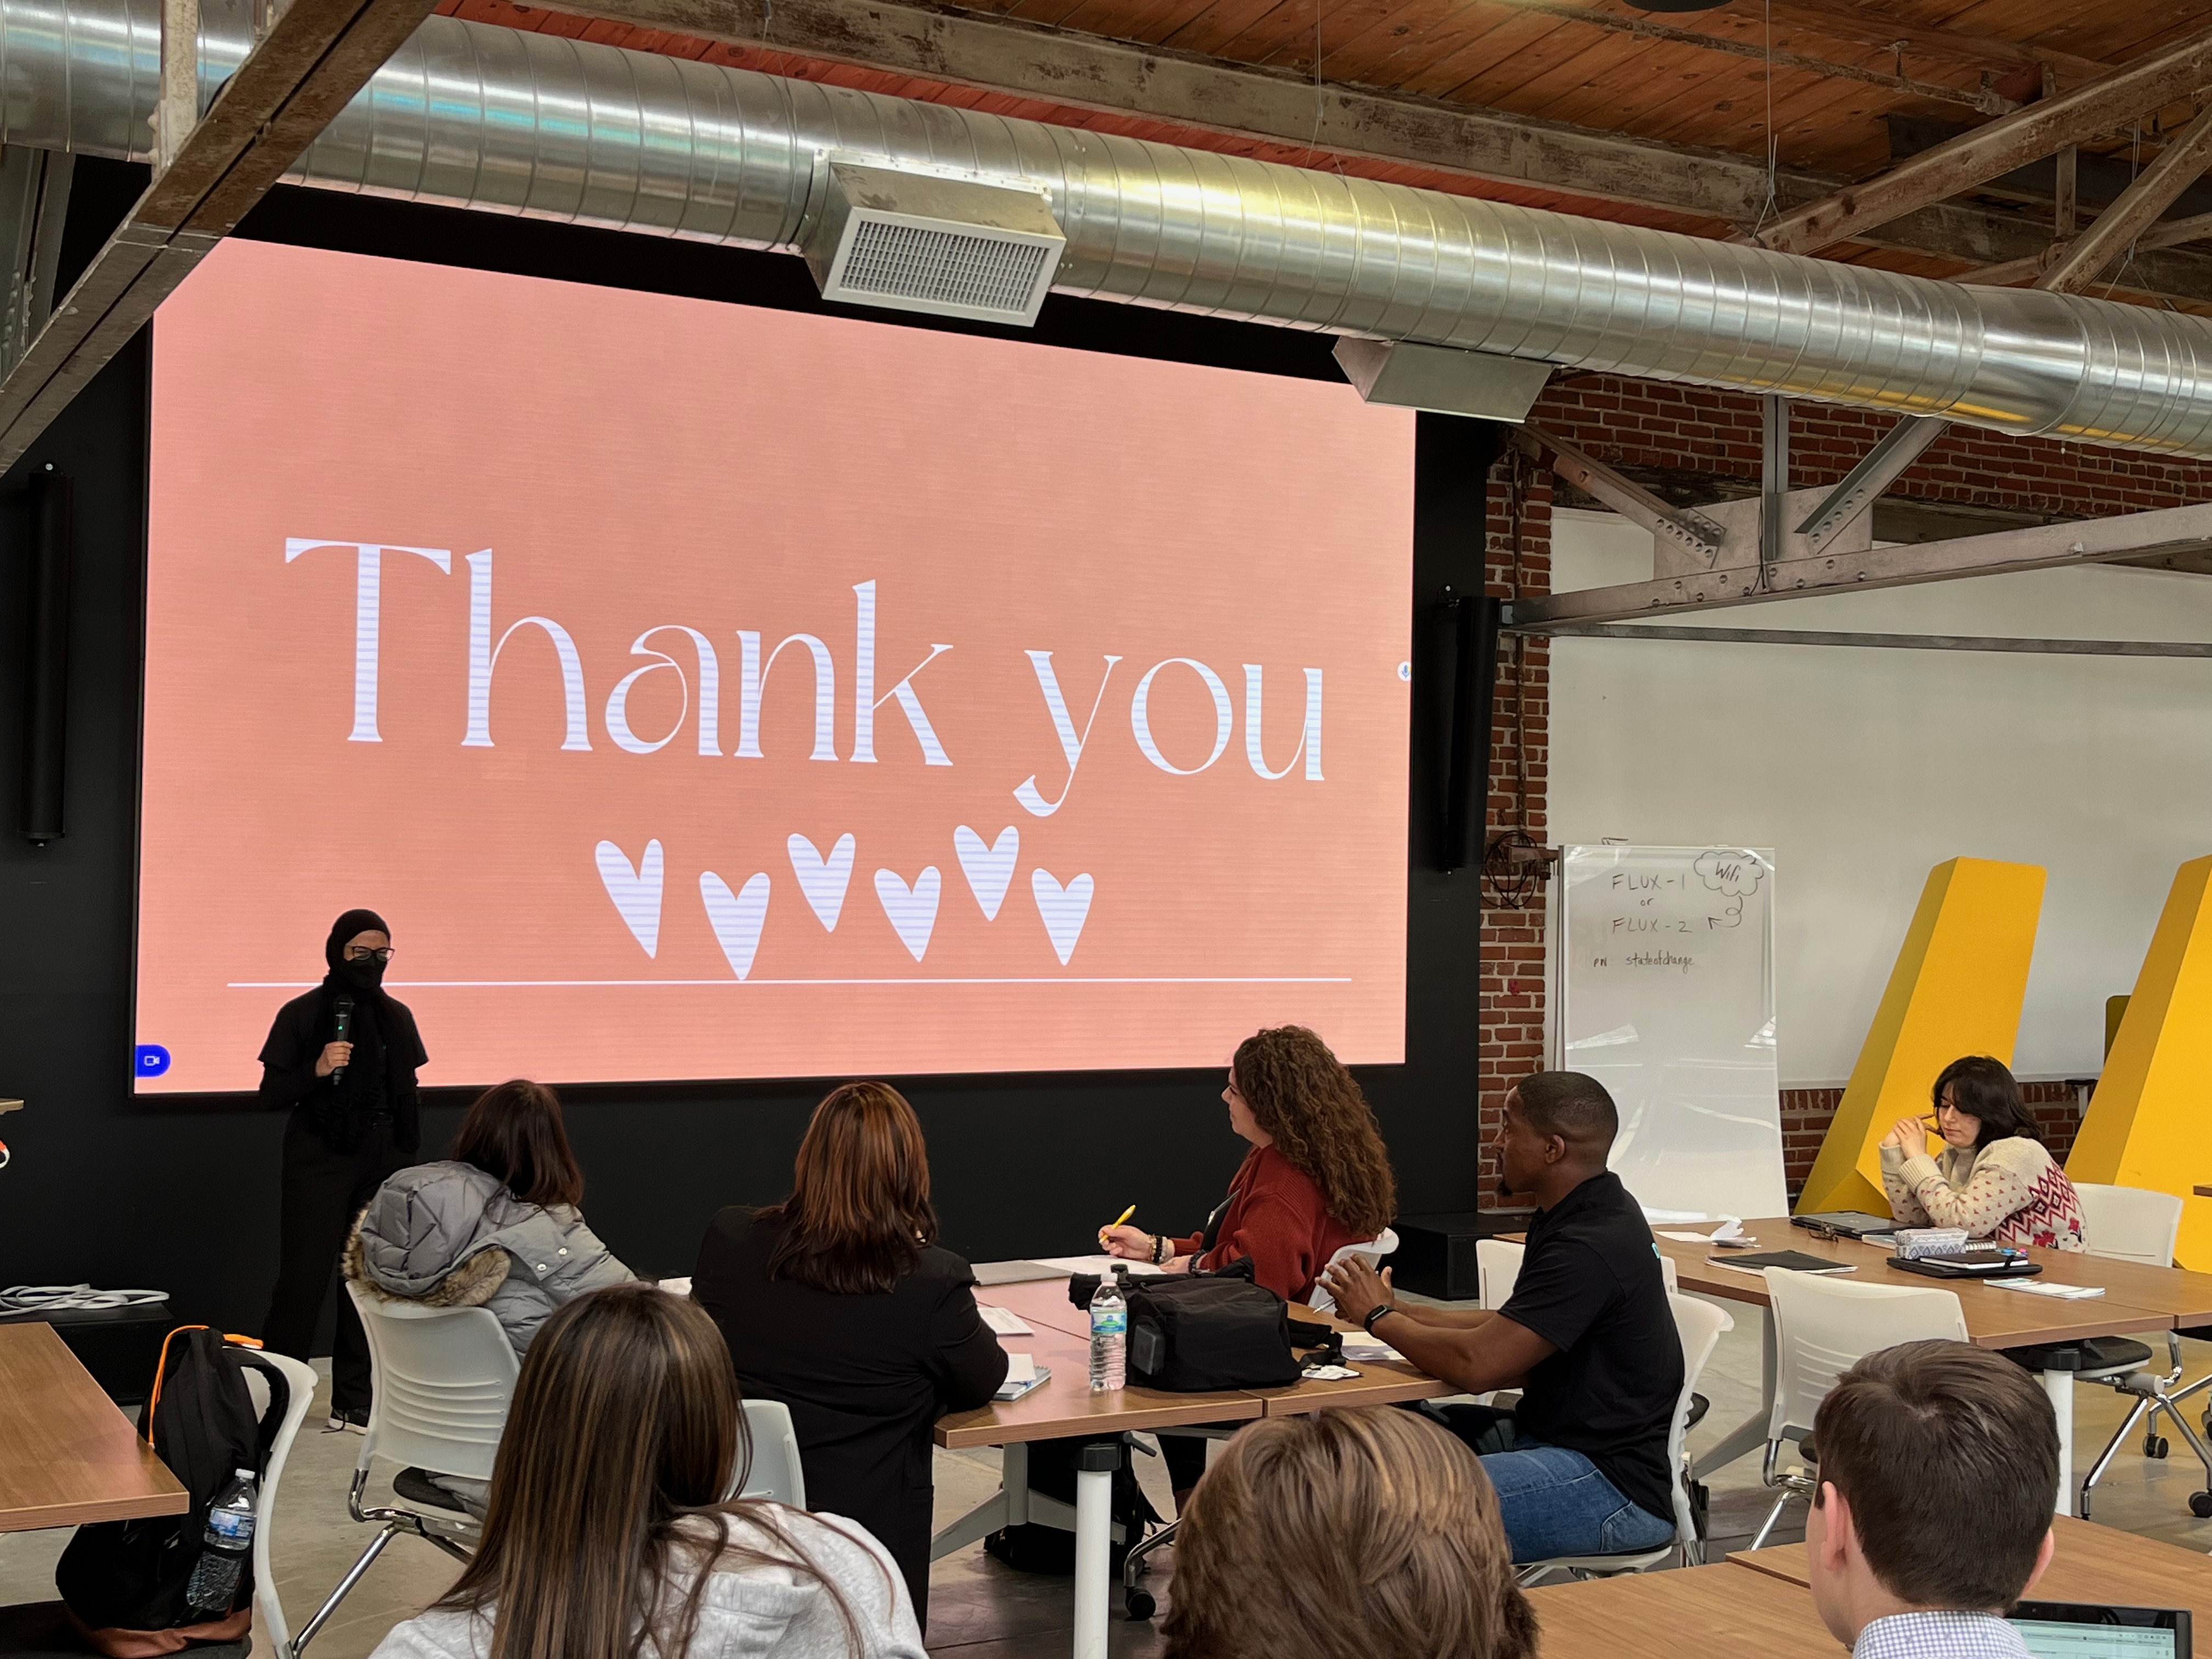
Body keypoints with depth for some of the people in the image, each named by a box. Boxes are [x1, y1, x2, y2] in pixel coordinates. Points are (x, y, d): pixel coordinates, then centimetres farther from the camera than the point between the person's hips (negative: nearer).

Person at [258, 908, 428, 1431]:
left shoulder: (395, 1017, 9)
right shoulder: (302, 1014, -3)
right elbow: (271, 1093, -3)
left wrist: (408, 1160, 8)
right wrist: (316, 1070, -20)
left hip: (380, 1164, 4)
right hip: (317, 1162, -4)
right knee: (304, 1277, -7)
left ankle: (353, 1402, 12)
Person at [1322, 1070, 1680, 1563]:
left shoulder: (1591, 1247, -23)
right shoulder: (1580, 1215, 9)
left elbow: (1476, 1364, -24)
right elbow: (1512, 1333, 16)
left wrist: (1379, 1317, -7)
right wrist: (1401, 1312, 6)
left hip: (1615, 1485, -11)